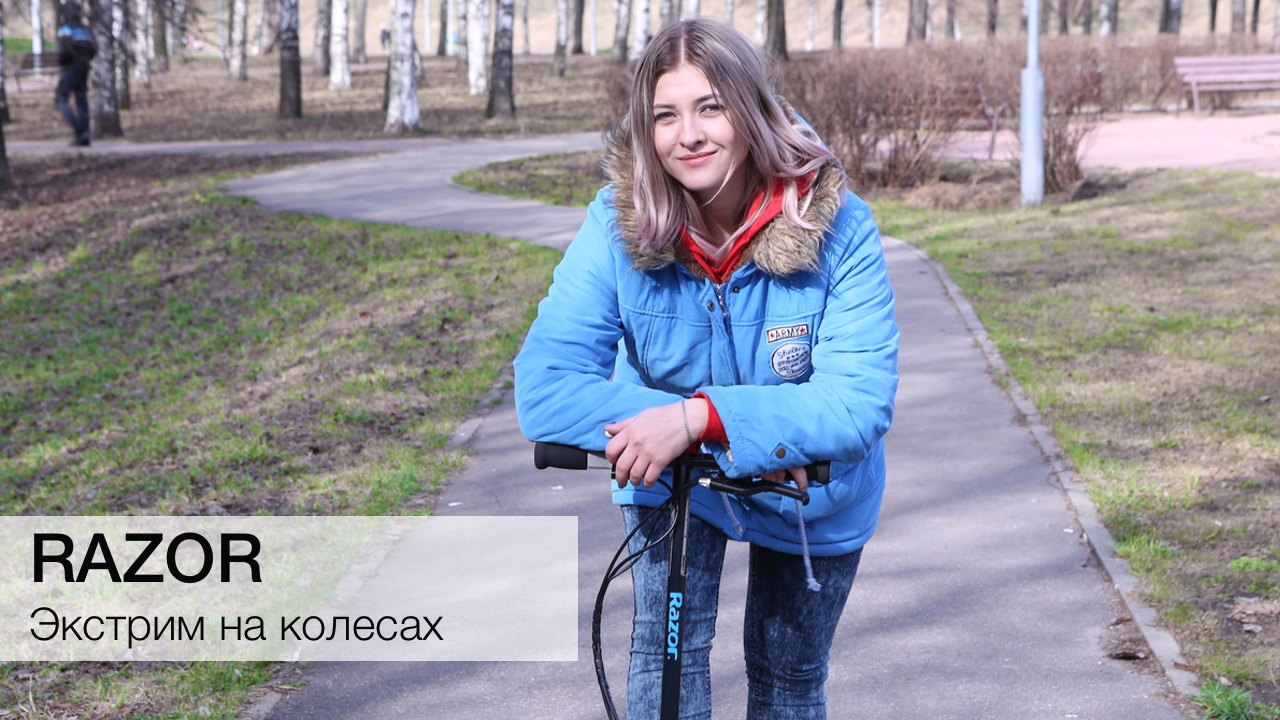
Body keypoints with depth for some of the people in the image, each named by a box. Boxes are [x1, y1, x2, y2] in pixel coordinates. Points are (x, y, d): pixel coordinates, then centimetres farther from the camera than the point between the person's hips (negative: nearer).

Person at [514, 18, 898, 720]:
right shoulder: (618, 220, -26)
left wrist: (703, 415, -47)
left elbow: (861, 403, -33)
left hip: (811, 492, 0)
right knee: (667, 652, -18)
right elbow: (545, 389, -30)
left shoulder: (839, 227, -28)